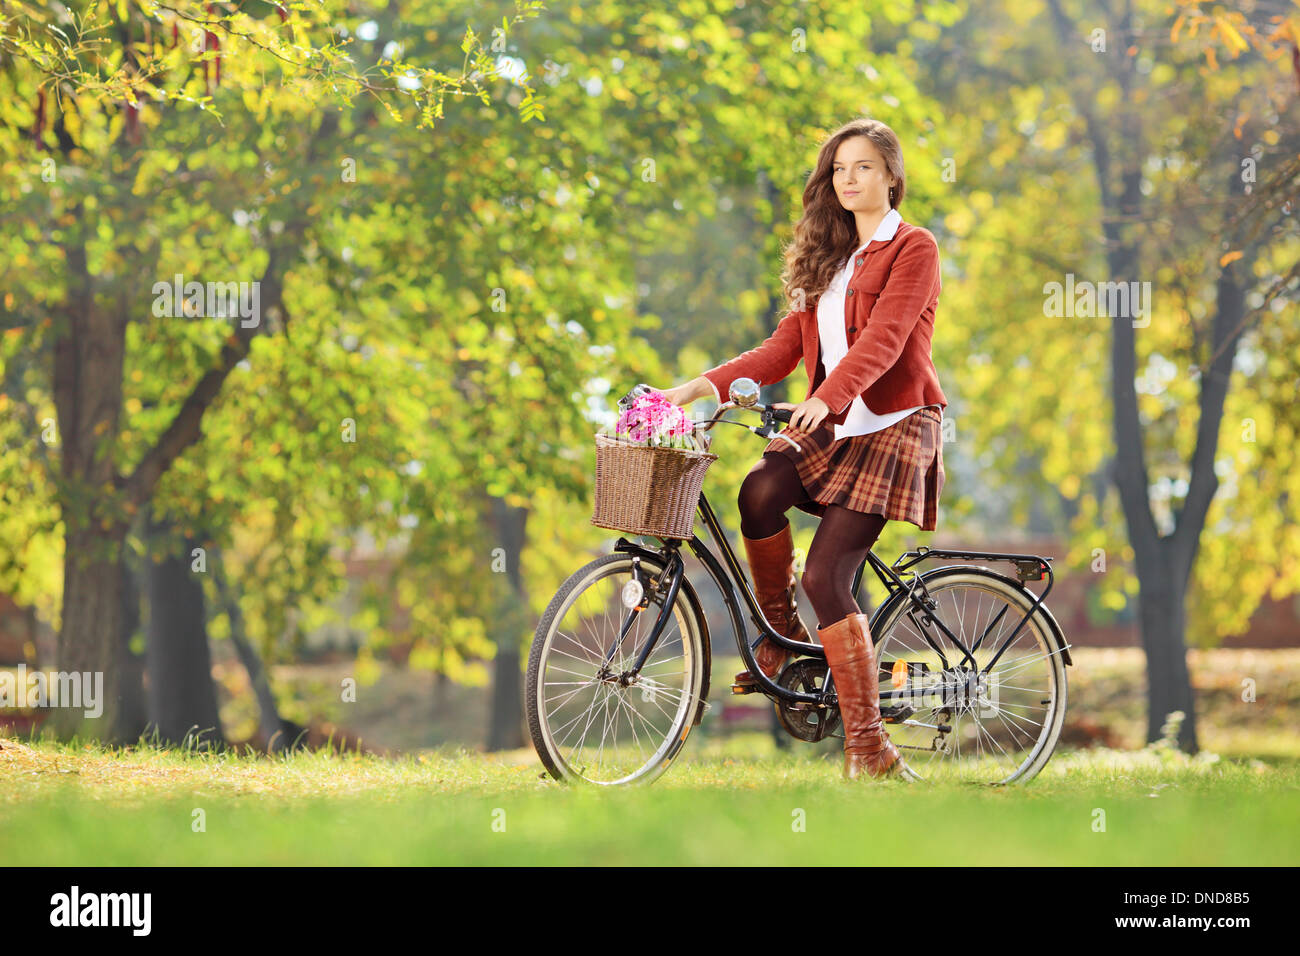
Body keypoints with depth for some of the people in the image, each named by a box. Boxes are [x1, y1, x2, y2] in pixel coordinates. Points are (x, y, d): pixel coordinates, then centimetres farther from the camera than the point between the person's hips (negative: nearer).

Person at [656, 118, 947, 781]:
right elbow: (785, 347, 12)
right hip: (829, 425, 6)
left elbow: (883, 338, -20)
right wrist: (702, 386, -2)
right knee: (761, 491, -28)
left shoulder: (913, 248, -3)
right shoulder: (828, 257, 20)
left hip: (892, 426, -6)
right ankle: (781, 634, -4)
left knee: (825, 575, -18)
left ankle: (868, 746, -11)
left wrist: (828, 399, -36)